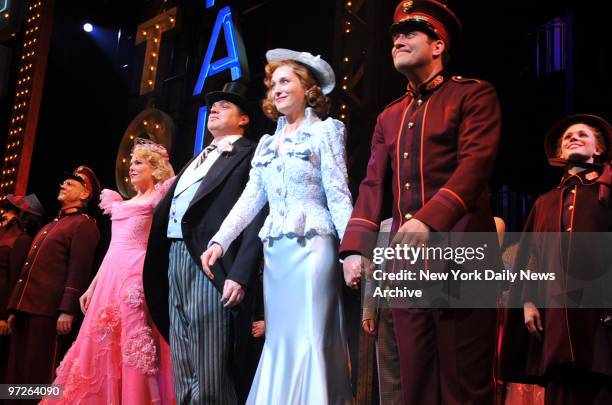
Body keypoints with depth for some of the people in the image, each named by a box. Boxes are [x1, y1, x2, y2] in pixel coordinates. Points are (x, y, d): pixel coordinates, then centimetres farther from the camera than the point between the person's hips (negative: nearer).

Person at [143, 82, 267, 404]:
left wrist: (240, 274, -20)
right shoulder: (198, 159, 29)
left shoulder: (251, 154, 3)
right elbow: (168, 211, 24)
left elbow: (257, 218, -10)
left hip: (211, 265, -8)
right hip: (176, 263, 8)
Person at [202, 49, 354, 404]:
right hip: (275, 251, 6)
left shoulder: (325, 131, 2)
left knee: (310, 339, -6)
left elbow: (339, 195, -6)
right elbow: (251, 198, 13)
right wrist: (219, 242, 3)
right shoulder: (267, 143, 18)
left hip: (312, 246, -6)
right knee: (279, 341, 8)